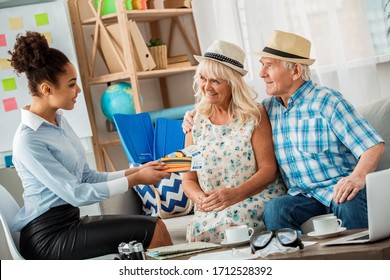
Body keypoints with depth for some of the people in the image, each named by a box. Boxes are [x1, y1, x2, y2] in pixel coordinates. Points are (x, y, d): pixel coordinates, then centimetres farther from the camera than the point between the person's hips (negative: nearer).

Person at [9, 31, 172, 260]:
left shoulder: (59, 121, 8)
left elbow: (87, 177, 10)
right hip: (48, 235, -8)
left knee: (156, 225, -3)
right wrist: (136, 180, -13)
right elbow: (75, 194, -18)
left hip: (69, 221, 8)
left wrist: (136, 171, -1)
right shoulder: (29, 140, -18)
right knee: (150, 231, -12)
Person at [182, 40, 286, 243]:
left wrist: (234, 194, -20)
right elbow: (189, 179, 11)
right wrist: (200, 198, -12)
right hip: (212, 210, 3)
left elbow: (268, 169, -4)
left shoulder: (254, 116, 1)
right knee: (198, 230, -30)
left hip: (255, 198, -3)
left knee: (226, 226, -35)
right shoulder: (196, 122, 12)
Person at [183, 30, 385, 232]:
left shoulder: (326, 101, -3)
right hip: (303, 196, 4)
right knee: (275, 208, -30)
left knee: (348, 201, -38)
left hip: (338, 187, -3)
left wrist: (358, 177, -28)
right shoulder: (268, 108, 12)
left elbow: (373, 146, -9)